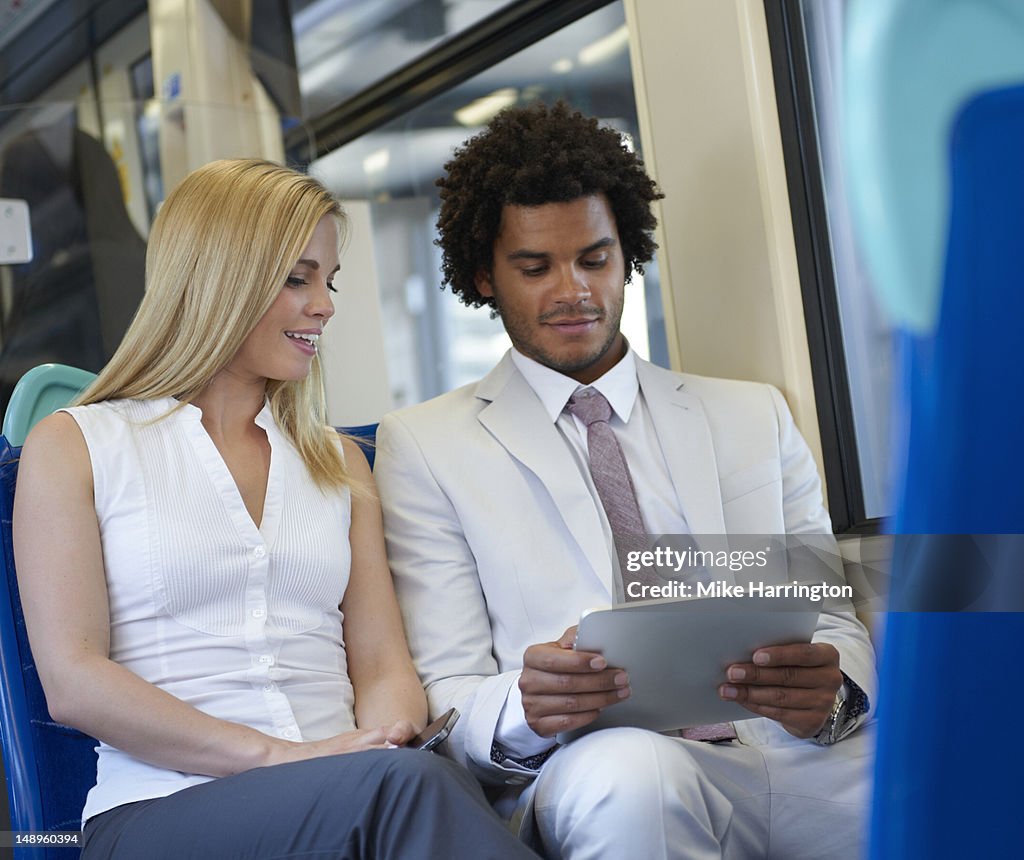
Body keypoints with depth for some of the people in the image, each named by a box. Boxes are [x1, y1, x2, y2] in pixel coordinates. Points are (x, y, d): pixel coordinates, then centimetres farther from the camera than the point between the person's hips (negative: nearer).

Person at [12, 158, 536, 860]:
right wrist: (280, 755, -15)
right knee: (410, 782, -36)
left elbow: (383, 665, 14)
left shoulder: (340, 462, 22)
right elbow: (73, 682, -3)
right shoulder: (74, 447, 8)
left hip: (345, 797, 5)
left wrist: (385, 736, -12)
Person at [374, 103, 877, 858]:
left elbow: (834, 623, 14)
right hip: (592, 777, -1)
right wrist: (523, 706, -21)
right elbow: (445, 698, 4)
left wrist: (827, 689, -12)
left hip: (794, 757, 2)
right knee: (627, 768, -39)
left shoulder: (755, 419, 20)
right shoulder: (424, 447, 11)